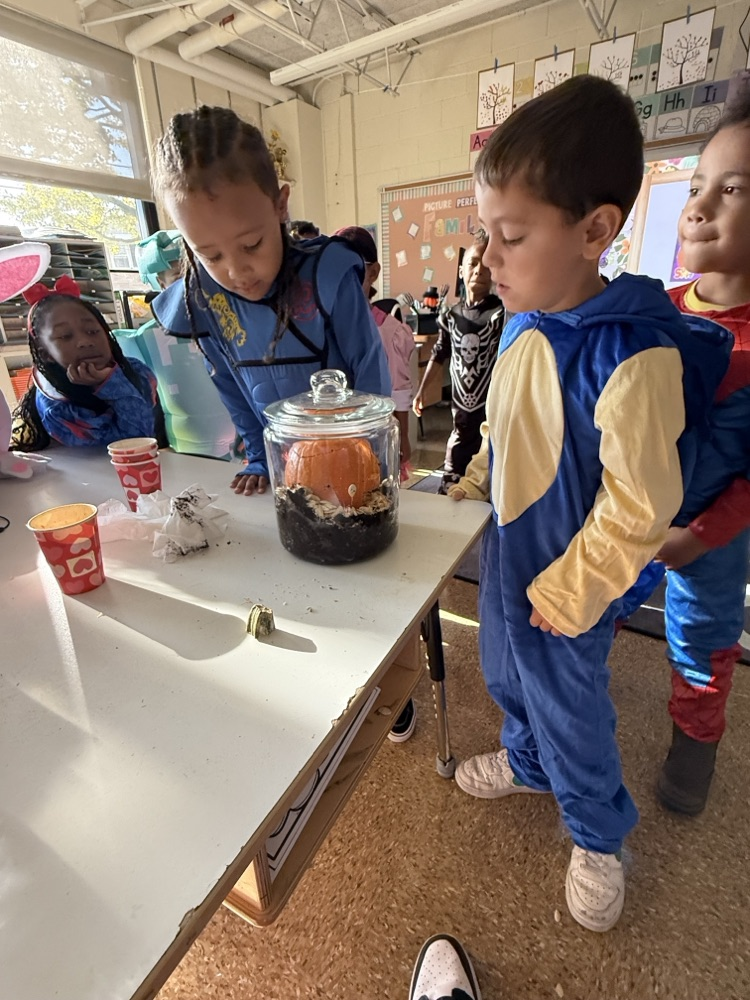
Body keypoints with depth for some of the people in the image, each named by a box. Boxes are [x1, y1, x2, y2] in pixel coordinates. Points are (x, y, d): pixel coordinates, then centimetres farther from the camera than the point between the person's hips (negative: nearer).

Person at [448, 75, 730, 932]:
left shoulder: (633, 356, -27)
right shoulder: (520, 325, -3)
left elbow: (637, 508, -23)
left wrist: (565, 595, -17)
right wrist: (471, 486, 9)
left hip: (563, 582, -7)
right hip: (502, 550, 7)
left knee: (567, 707, 16)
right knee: (505, 676, 28)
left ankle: (598, 837, 48)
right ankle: (526, 762, 60)